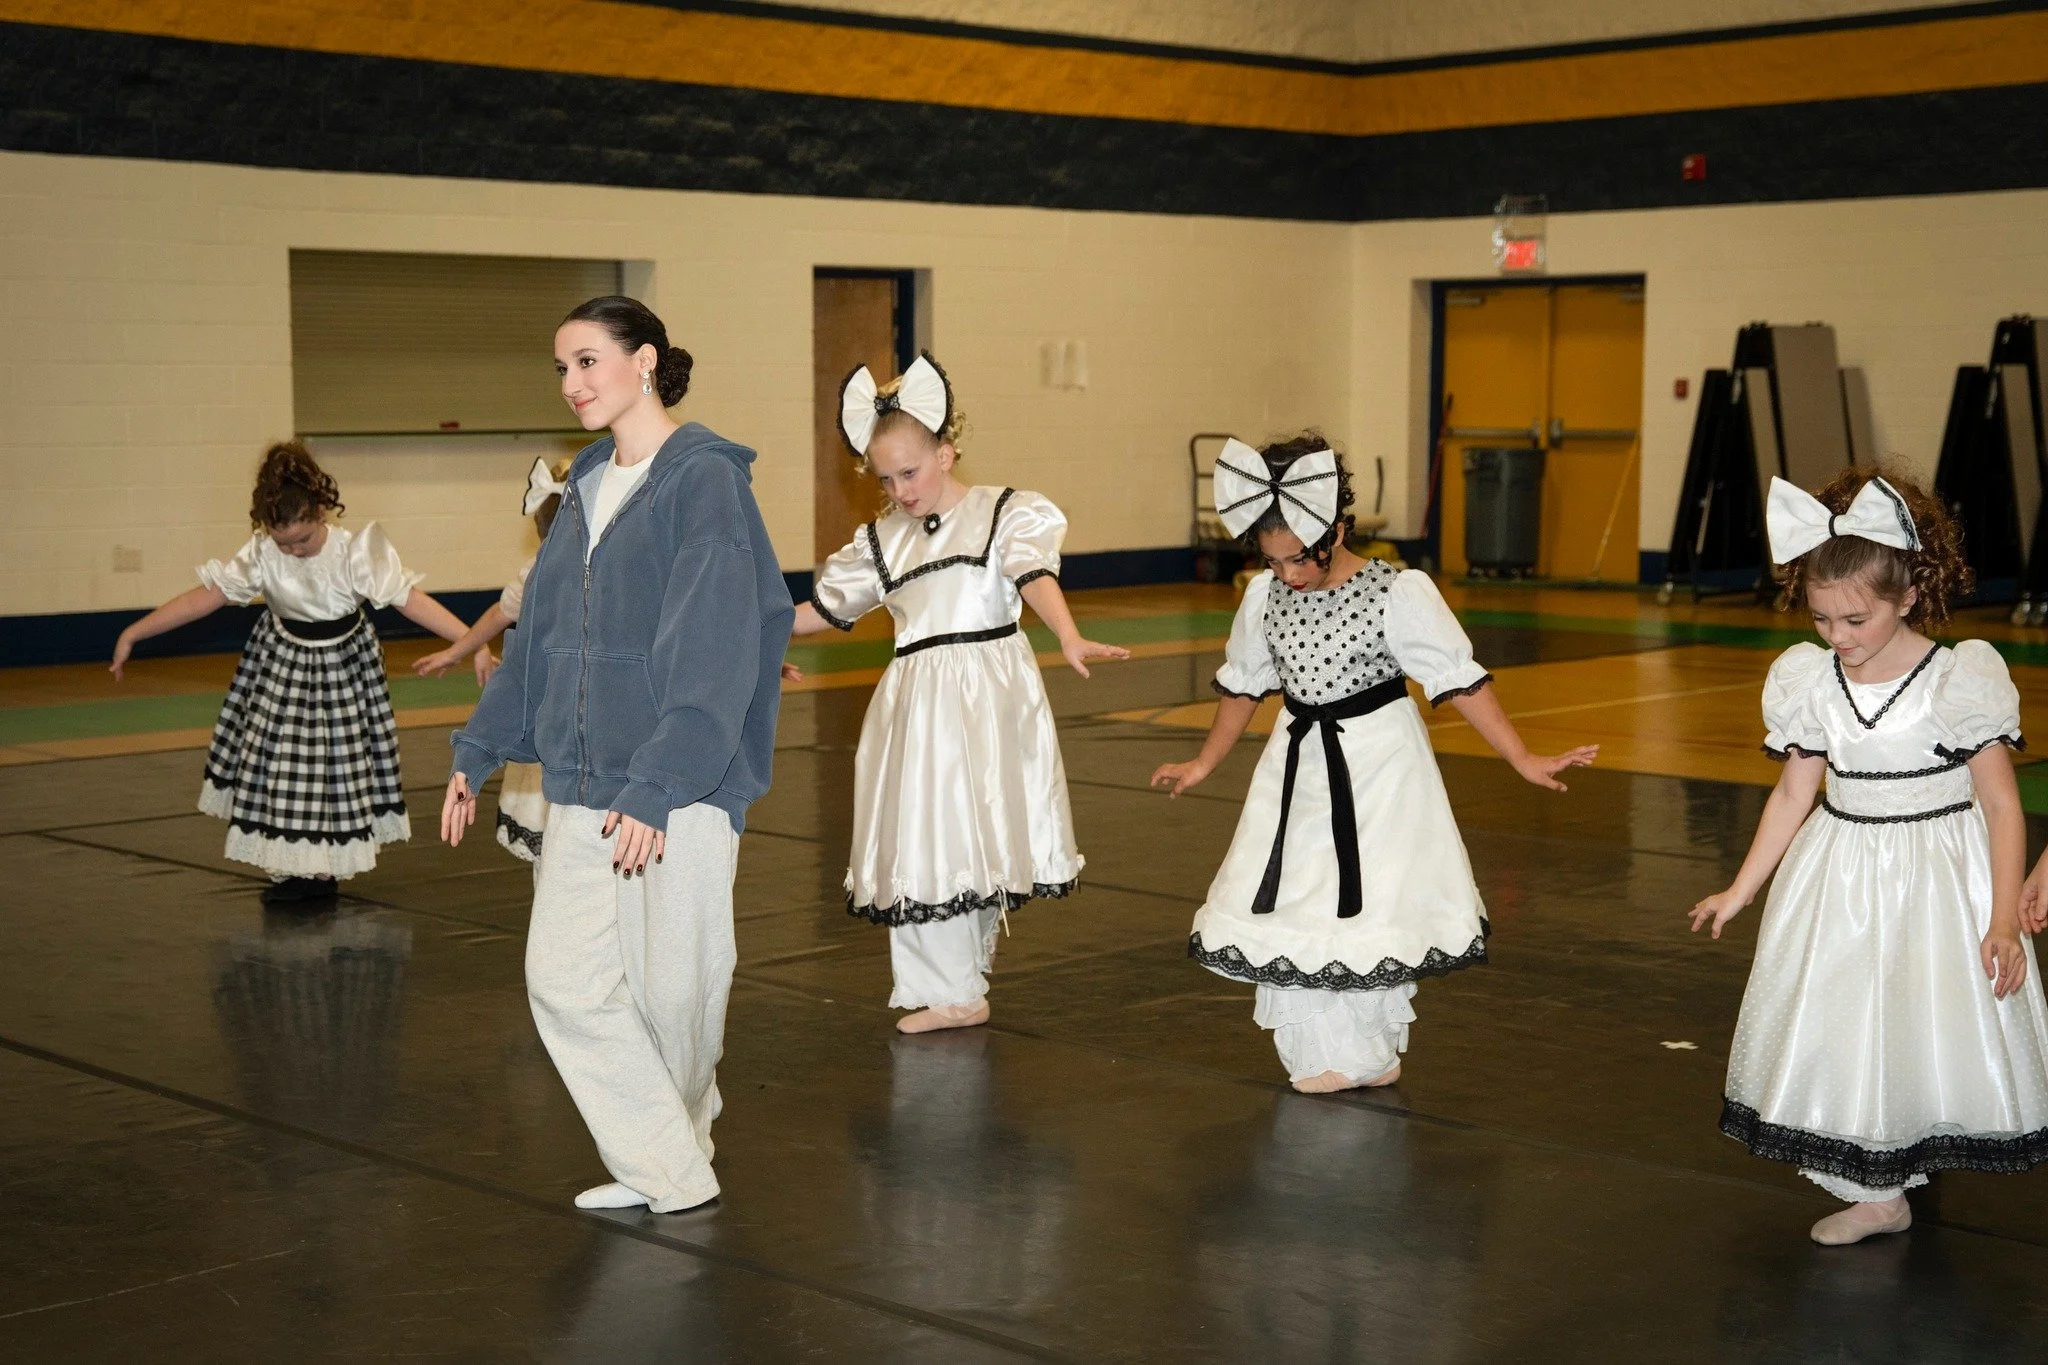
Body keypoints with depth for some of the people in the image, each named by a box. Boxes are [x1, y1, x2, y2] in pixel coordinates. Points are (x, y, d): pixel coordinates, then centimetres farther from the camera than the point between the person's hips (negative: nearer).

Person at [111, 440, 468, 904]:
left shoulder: (354, 552, -26)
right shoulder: (261, 554, -19)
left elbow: (410, 599, -27)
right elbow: (206, 595, -15)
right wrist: (134, 634, -14)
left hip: (344, 664, -2)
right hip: (280, 662, 2)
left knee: (338, 768, 2)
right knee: (276, 764, 3)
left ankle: (322, 869, 15)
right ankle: (289, 868, 17)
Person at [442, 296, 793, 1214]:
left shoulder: (704, 482, -10)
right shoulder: (589, 486, 12)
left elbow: (712, 653, -17)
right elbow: (537, 634, 18)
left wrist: (656, 789, -22)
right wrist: (478, 751, 17)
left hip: (680, 788, -7)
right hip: (581, 785, 7)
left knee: (673, 985, 4)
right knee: (563, 978, 1)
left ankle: (674, 1161, 27)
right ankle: (664, 1169, 11)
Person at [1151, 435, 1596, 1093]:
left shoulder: (1397, 593, -17)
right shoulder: (1265, 595, -1)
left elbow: (1460, 680, -13)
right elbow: (1243, 685, 13)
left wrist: (1523, 760, -15)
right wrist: (1203, 764, 21)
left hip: (1377, 768, -5)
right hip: (1298, 766, 5)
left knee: (1370, 911, -3)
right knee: (1284, 910, 1)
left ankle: (1368, 1054, 18)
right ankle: (1323, 1055, 16)